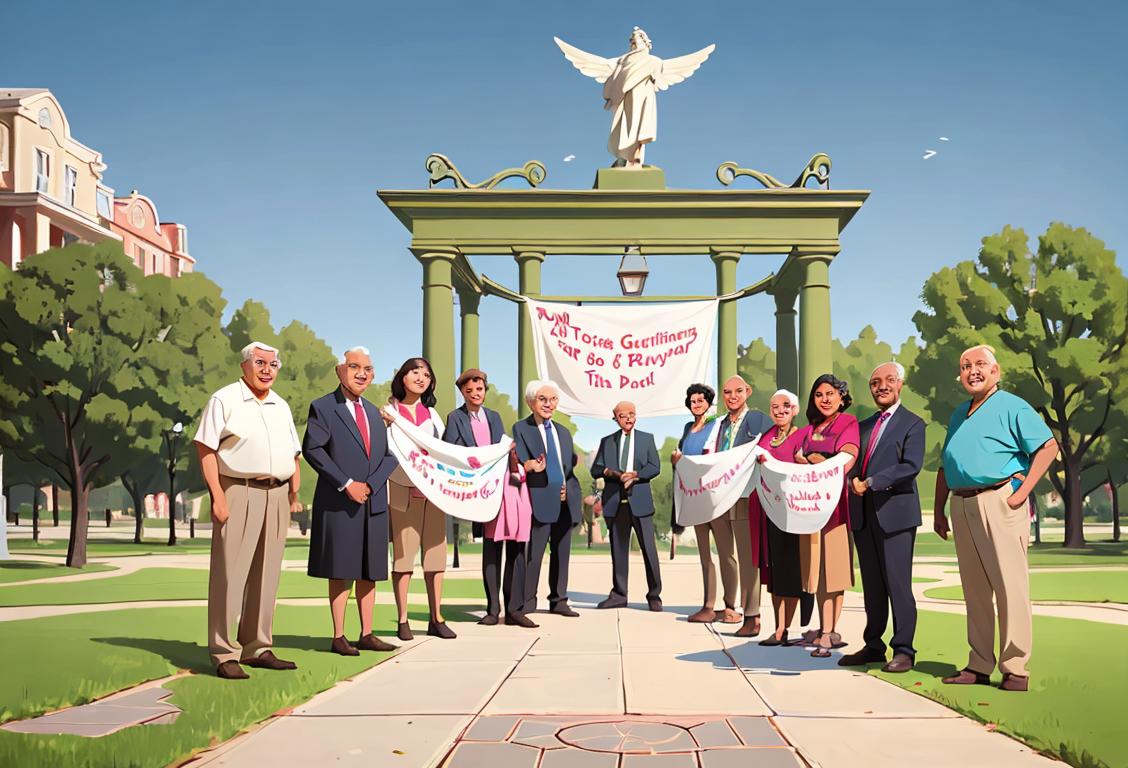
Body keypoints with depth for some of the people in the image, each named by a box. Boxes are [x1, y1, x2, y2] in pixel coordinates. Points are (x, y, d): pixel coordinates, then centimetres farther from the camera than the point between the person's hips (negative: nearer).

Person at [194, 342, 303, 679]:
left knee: (266, 576, 9)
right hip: (238, 492, -6)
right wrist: (217, 496, -16)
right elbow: (206, 448, -8)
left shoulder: (281, 406, 19)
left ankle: (257, 648, 17)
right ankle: (224, 654, 2)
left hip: (276, 495, 6)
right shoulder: (225, 400, 0)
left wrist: (294, 494, 11)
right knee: (230, 575, -4)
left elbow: (293, 454, 22)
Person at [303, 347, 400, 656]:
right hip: (339, 503, -6)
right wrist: (346, 484, -16)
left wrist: (371, 484, -6)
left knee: (370, 570, 7)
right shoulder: (322, 407, 0)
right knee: (341, 571, -2)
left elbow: (388, 456, 13)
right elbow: (312, 450, -11)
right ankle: (338, 637, 5)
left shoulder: (374, 412, 18)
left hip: (373, 502, 6)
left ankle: (367, 634, 13)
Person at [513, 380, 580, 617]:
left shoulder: (564, 433, 20)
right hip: (540, 501, -6)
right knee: (533, 554, -8)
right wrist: (530, 466, -33)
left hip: (564, 501, 6)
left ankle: (559, 601, 17)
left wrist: (568, 488, 5)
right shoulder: (520, 429, 1)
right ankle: (526, 603, -2)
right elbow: (519, 461, -11)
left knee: (562, 553, 9)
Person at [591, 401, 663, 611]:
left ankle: (654, 595, 3)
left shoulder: (647, 438, 12)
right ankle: (618, 595, 12)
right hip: (615, 502, 2)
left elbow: (655, 467, 1)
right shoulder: (607, 441, 14)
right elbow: (595, 470, 6)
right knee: (618, 550, 6)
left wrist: (634, 475, -13)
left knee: (649, 548, -4)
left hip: (640, 501, -2)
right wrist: (610, 472, -14)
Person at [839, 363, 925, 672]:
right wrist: (853, 480, -6)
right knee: (872, 585, 11)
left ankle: (904, 650, 3)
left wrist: (871, 483, -18)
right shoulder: (864, 426, 20)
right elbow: (852, 462, 17)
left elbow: (911, 466, -13)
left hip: (894, 512, -6)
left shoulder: (912, 424, 0)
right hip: (863, 515, 6)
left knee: (898, 584, -4)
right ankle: (873, 645, 19)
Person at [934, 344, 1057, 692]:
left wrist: (1022, 492, -14)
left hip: (998, 502, -7)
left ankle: (1015, 669, 0)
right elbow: (945, 466, 23)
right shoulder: (959, 415, 21)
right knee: (975, 590, 10)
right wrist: (939, 510, 17)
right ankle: (978, 666, 16)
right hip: (962, 506, 7)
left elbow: (1048, 446, -10)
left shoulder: (1011, 407, -1)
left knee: (1010, 587, -6)